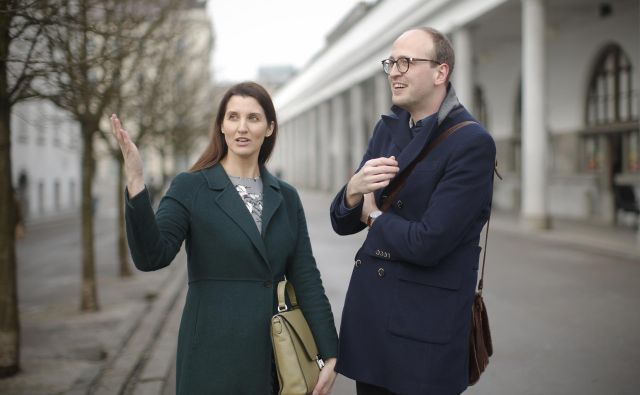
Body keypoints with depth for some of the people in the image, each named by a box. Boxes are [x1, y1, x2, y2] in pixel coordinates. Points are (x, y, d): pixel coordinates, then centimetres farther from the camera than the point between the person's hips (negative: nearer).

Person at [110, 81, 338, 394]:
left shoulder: (286, 197, 6)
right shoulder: (190, 188, -5)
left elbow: (306, 278, 4)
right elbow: (151, 257, -18)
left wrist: (329, 354, 0)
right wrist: (136, 185, -30)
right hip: (213, 354, -3)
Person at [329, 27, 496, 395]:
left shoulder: (473, 143, -15)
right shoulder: (387, 129, 7)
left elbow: (428, 244, -22)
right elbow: (342, 223, 8)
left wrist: (374, 217, -4)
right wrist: (354, 190, -15)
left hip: (425, 329, -6)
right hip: (367, 311, 7)